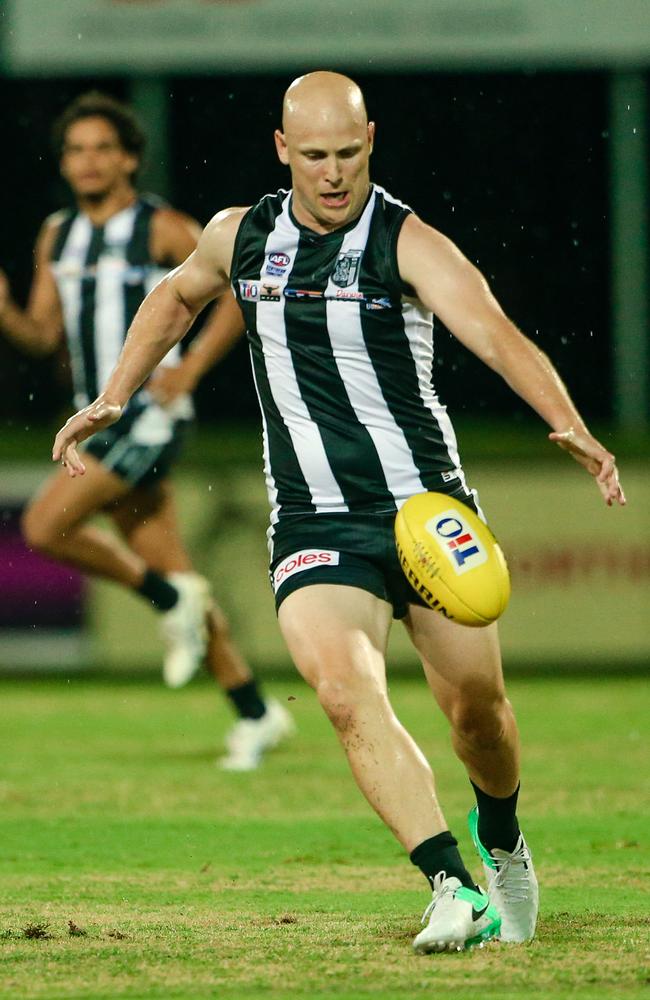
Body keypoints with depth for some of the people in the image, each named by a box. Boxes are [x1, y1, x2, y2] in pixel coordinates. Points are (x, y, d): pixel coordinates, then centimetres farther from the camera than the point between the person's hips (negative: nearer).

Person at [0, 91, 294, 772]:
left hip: (150, 415, -7)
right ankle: (255, 713, 13)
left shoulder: (163, 229, -8)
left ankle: (170, 598, -1)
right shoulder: (57, 238, 11)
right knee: (169, 570, 7)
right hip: (101, 418, 7)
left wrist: (192, 364, -13)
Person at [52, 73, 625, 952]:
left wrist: (570, 428, -41)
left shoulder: (408, 244, -9)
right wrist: (113, 401, 24)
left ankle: (502, 841, 40)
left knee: (474, 705, 6)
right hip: (313, 526, 2)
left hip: (429, 507, -2)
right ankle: (453, 887, -30)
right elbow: (178, 297, 29)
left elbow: (497, 335, -25)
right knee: (348, 691, -24)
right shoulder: (238, 236, 5)